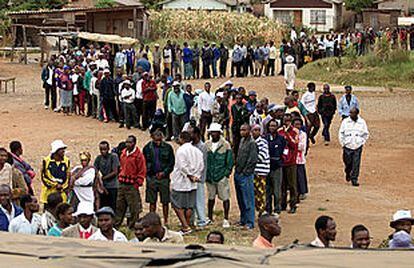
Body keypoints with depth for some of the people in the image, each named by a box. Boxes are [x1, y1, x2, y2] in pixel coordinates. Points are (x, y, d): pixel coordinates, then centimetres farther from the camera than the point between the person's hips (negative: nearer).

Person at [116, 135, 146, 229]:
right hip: (122, 184, 7)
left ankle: (133, 225, 7)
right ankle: (116, 224, 18)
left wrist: (137, 184, -12)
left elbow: (142, 171, -9)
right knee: (119, 205, 11)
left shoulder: (138, 155, -9)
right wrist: (120, 177, 14)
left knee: (134, 207, -1)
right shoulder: (123, 153, 12)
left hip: (132, 185, -7)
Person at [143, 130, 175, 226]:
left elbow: (172, 163, 3)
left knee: (165, 201, 2)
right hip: (151, 177, 1)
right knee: (152, 201, 6)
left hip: (164, 177, -1)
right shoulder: (147, 148, 3)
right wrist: (148, 173, -3)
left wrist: (164, 172, -7)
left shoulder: (167, 147, 0)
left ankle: (166, 221, 9)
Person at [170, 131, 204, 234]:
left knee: (177, 205, 0)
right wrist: (196, 176, 5)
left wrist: (190, 176, -9)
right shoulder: (197, 151, 8)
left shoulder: (181, 150, -13)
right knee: (189, 206, 11)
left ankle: (185, 226, -8)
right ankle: (186, 225, 16)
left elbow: (183, 166, -19)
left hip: (180, 182, -6)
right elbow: (201, 166, 7)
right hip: (192, 184, 7)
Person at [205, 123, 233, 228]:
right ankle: (210, 218, 25)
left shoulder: (225, 145, -4)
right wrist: (205, 173, 6)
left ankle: (226, 219, 4)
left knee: (225, 198, -2)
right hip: (209, 176, 4)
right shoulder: (207, 144, 6)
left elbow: (230, 161, -1)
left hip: (222, 176, -4)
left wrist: (227, 173, -6)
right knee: (211, 197, 14)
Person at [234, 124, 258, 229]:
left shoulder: (251, 143, -12)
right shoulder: (241, 141, 13)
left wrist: (245, 172, -13)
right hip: (238, 174, 9)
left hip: (246, 175, -9)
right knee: (240, 199, 15)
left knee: (248, 200, -5)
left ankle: (249, 222, -2)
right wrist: (237, 170, 13)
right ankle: (243, 220, 25)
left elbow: (252, 160, -15)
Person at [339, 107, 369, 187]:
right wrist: (343, 144, 2)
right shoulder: (345, 121, 0)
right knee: (348, 162, 6)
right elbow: (341, 133, 6)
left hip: (358, 147, 0)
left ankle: (354, 179, 2)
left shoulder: (362, 122, 1)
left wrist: (362, 142, 3)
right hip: (347, 146, 0)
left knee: (356, 164, -4)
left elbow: (366, 134, 11)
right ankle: (348, 173, 36)